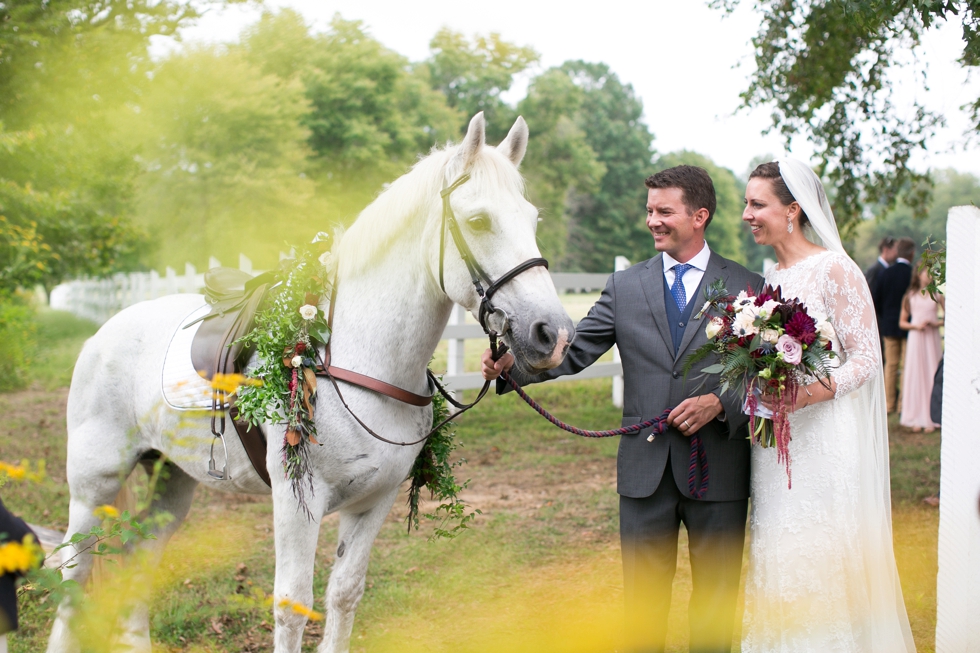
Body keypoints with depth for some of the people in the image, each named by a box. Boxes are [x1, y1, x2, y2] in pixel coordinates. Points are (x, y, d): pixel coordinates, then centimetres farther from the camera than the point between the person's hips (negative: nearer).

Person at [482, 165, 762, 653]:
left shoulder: (748, 289, 0)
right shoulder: (625, 286, 6)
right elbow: (575, 351, -1)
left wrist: (720, 403, -18)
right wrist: (513, 365, -18)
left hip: (718, 470, -1)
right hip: (645, 467, 2)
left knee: (715, 592, 9)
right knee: (643, 594, 10)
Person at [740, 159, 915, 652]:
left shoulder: (835, 269, -10)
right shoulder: (769, 277, 12)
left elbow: (867, 357, -12)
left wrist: (810, 393, -25)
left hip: (823, 440, -7)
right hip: (774, 441, 7)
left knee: (822, 564, -3)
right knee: (778, 561, 8)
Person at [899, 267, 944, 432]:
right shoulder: (910, 296, 7)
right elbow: (902, 322, 8)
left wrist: (937, 323, -11)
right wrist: (916, 326, -9)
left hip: (932, 338, 0)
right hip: (915, 338, 0)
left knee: (932, 375, -3)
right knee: (915, 375, -2)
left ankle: (931, 419, 1)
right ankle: (916, 419, 3)